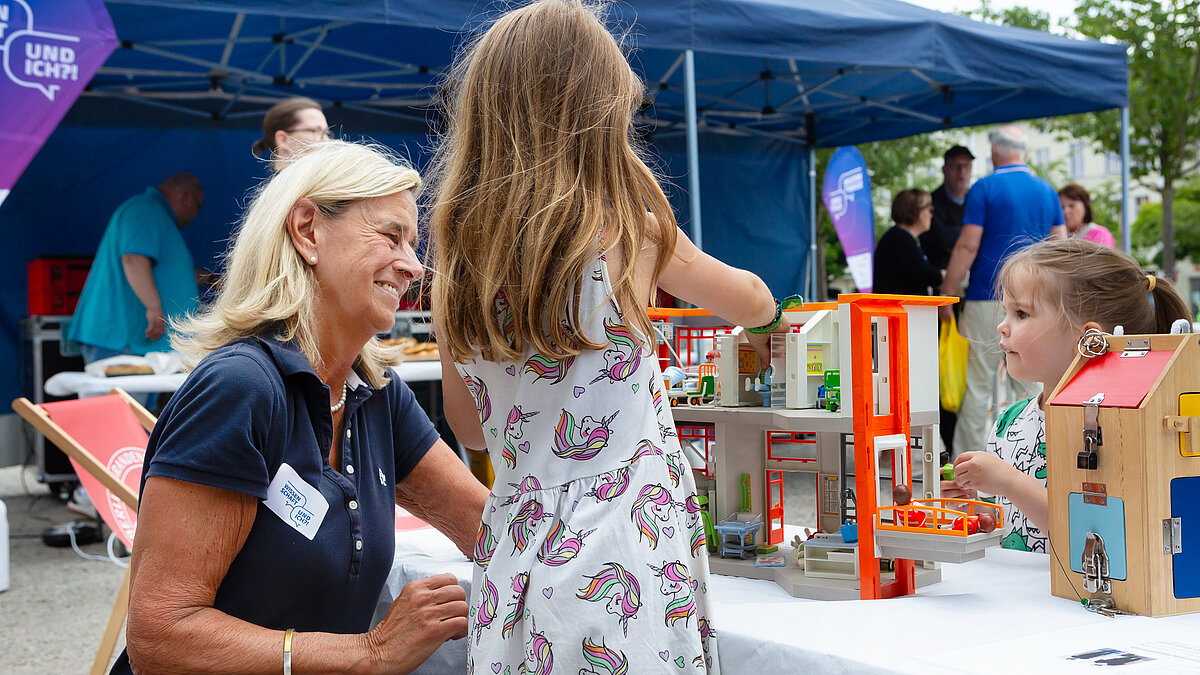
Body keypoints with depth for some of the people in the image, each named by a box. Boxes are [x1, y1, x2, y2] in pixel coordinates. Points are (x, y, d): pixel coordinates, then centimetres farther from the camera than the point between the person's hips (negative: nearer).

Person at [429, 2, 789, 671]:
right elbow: (749, 301, 12)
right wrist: (769, 320, 35)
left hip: (512, 563, 5)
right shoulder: (629, 231, -10)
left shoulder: (458, 255, 2)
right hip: (622, 563, -5)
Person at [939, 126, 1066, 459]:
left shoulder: (985, 188, -5)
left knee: (977, 385, -1)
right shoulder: (1047, 191, 11)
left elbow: (967, 246, -10)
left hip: (988, 299, -4)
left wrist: (947, 295, -5)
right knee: (1028, 385, 8)